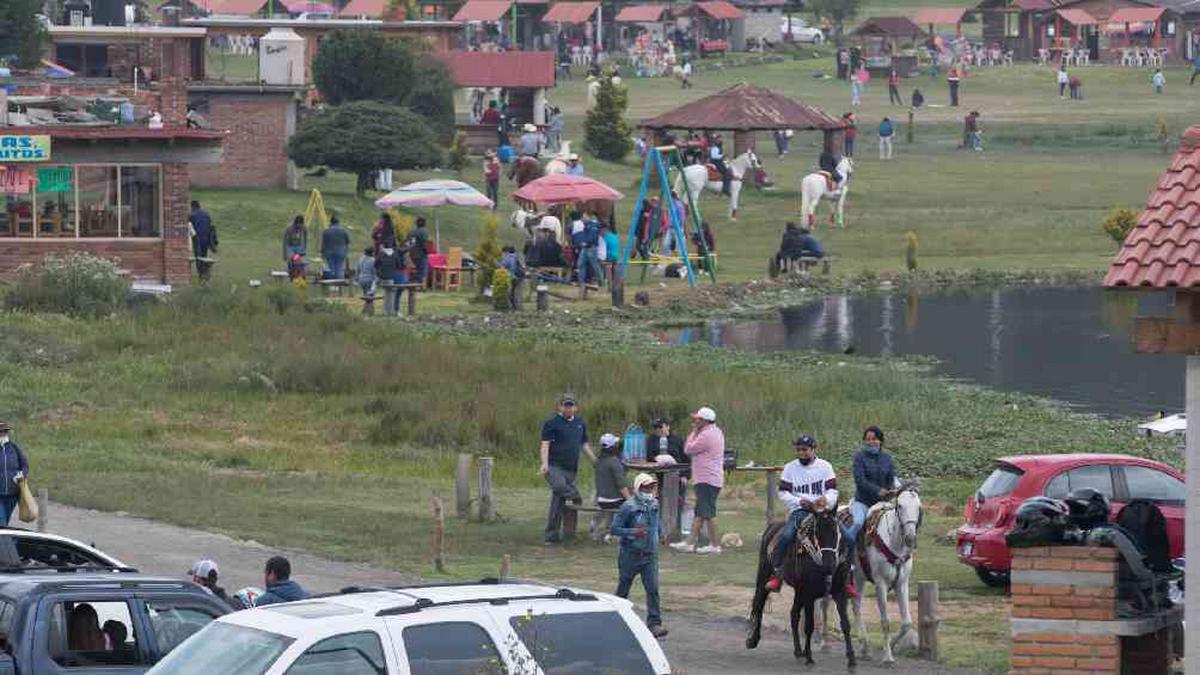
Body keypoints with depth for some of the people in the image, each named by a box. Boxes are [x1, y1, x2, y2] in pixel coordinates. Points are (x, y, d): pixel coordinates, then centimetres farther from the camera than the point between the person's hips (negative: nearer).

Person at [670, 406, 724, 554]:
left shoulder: (706, 435, -17)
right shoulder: (717, 432, 15)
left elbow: (688, 449, -11)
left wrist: (693, 433, -1)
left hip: (706, 480, -11)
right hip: (711, 479, 11)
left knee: (708, 513, -7)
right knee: (699, 513, 11)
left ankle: (715, 545, -4)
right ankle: (689, 542, 13)